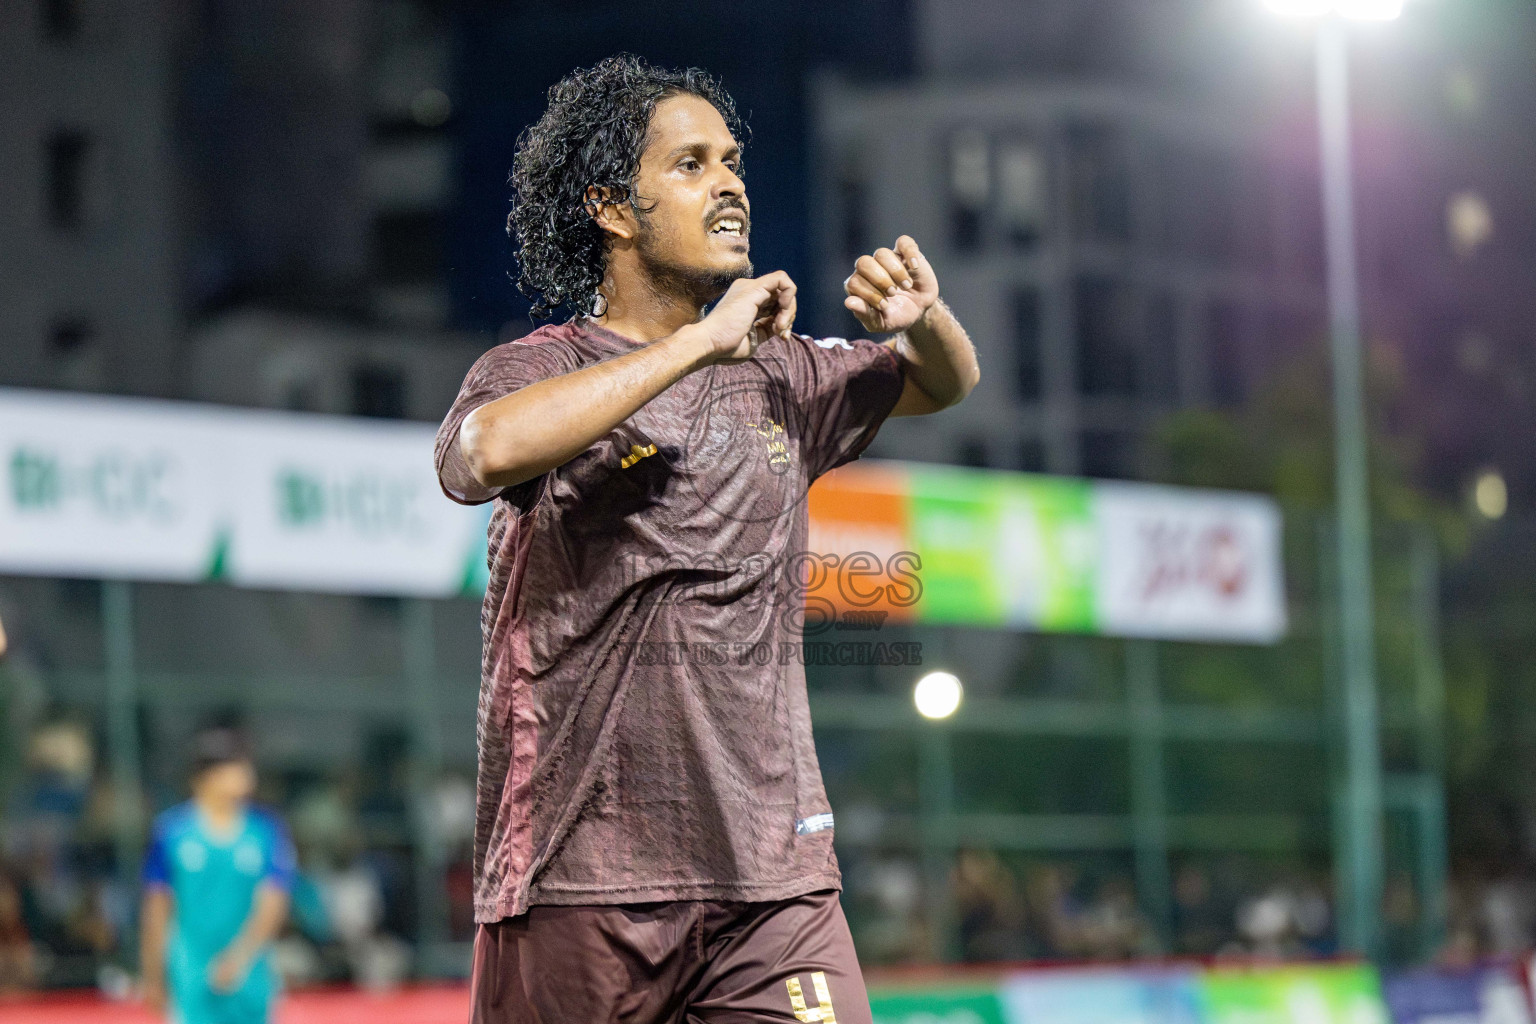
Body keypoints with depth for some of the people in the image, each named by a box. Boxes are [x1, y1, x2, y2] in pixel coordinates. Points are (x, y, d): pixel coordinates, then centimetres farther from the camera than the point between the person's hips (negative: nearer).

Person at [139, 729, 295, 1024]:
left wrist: (239, 957, -23)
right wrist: (153, 978, 8)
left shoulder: (268, 830, 0)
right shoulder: (172, 830, -2)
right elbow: (157, 909, 5)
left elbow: (273, 905, -8)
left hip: (250, 980, 2)